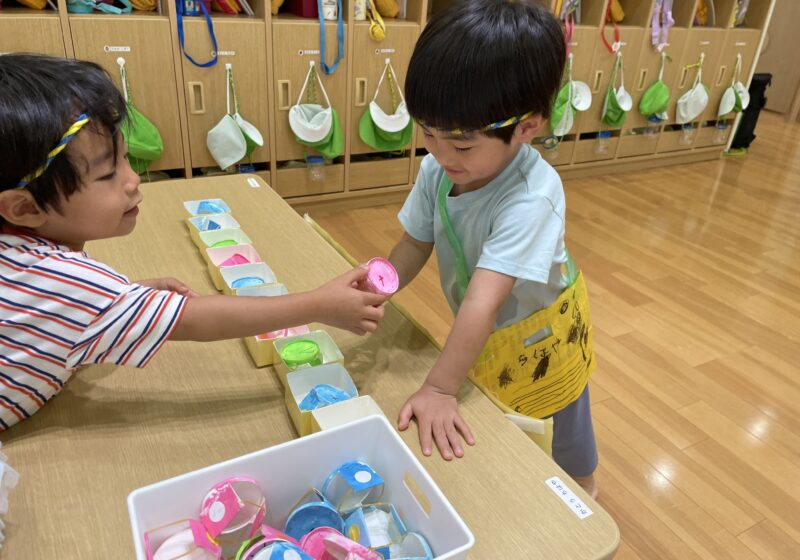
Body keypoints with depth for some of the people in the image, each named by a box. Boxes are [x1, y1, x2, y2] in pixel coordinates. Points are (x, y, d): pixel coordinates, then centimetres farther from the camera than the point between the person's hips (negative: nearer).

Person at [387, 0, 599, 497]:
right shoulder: (437, 170, -21)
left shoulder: (532, 197, -39)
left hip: (537, 336, -5)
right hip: (479, 334, 5)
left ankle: (582, 495, 55)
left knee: (560, 433, 23)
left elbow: (484, 301, -43)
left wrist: (440, 389, -41)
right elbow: (415, 244, -8)